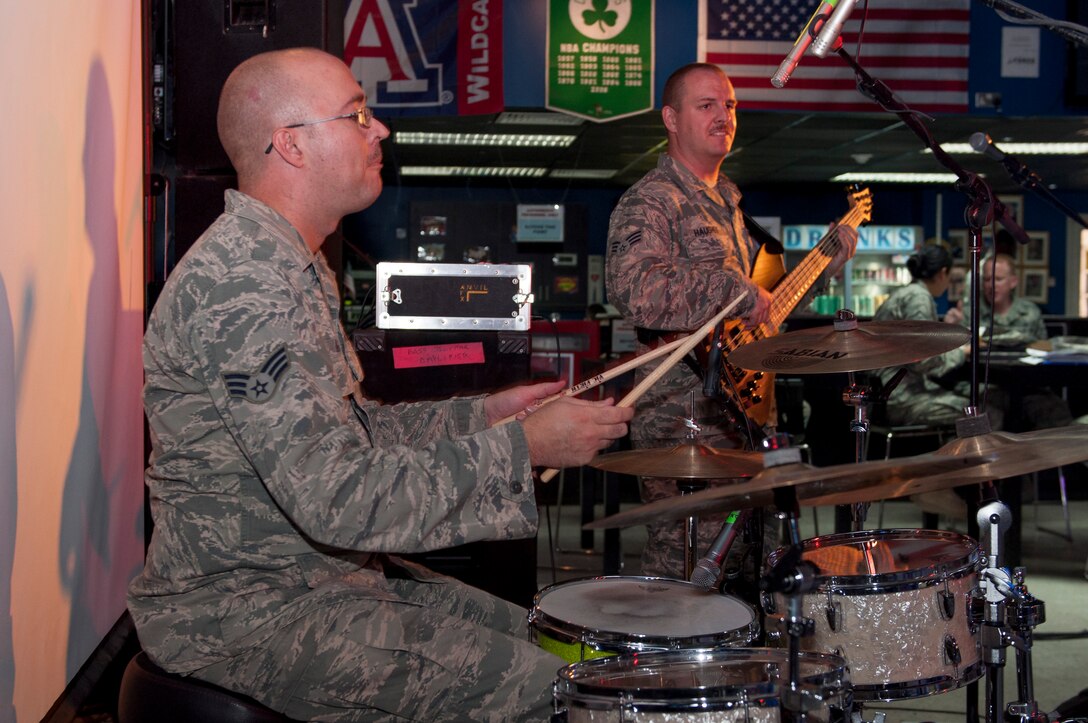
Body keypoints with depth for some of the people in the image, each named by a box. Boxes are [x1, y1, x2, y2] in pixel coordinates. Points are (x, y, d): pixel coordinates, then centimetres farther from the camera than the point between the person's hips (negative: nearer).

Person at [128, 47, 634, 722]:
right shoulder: (243, 282, -24)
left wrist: (482, 413, 7)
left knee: (537, 639, 10)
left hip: (328, 571, 10)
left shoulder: (294, 266, 12)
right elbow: (337, 499, -30)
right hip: (250, 615, -10)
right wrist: (521, 447, -24)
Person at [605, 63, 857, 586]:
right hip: (684, 420, -9)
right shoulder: (650, 201, -12)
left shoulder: (727, 200, 19)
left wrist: (827, 264, 20)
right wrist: (738, 291, -24)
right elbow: (634, 289, -32)